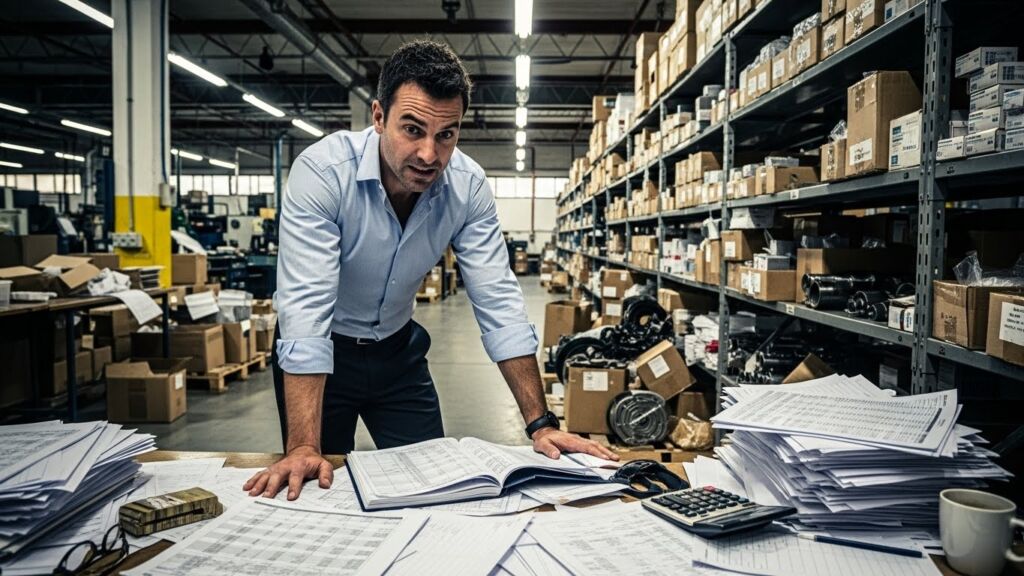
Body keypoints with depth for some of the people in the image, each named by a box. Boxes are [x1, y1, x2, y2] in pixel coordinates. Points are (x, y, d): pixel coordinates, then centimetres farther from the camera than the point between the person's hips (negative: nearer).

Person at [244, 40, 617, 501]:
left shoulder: (468, 185, -18)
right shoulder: (322, 171, -29)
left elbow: (498, 301, -17)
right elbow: (306, 306, -35)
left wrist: (540, 424, -22)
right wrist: (302, 449, -41)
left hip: (398, 349, 3)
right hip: (322, 351, -3)